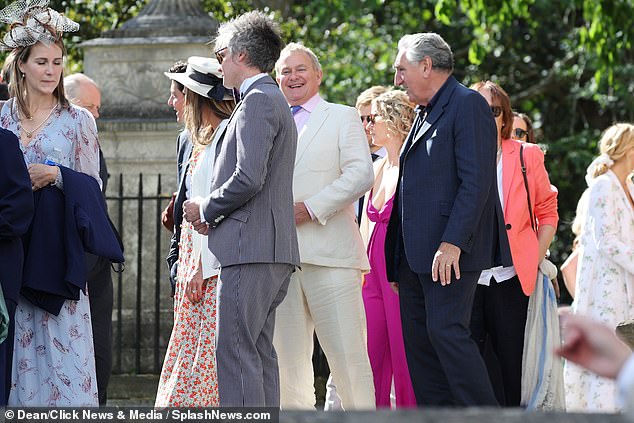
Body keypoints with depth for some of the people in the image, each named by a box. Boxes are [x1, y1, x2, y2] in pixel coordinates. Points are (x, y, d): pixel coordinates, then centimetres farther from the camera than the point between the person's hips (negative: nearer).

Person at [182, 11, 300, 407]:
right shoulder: (275, 100, 22)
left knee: (236, 350, -11)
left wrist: (206, 209, -5)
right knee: (259, 352, 10)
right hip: (275, 249, 11)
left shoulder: (258, 100, -10)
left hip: (250, 248, -11)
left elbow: (248, 178, -20)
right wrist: (212, 212, 13)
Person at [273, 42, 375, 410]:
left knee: (347, 353, -8)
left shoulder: (343, 118, 9)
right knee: (289, 356, 3)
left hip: (329, 253, -4)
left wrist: (311, 208, -14)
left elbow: (361, 174, -5)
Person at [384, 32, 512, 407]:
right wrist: (399, 259, 15)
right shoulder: (425, 114, 22)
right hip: (415, 255, 9)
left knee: (446, 332, -15)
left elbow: (476, 182, -15)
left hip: (449, 252, -9)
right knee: (419, 341, 6)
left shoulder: (468, 105, -6)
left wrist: (452, 243, -22)